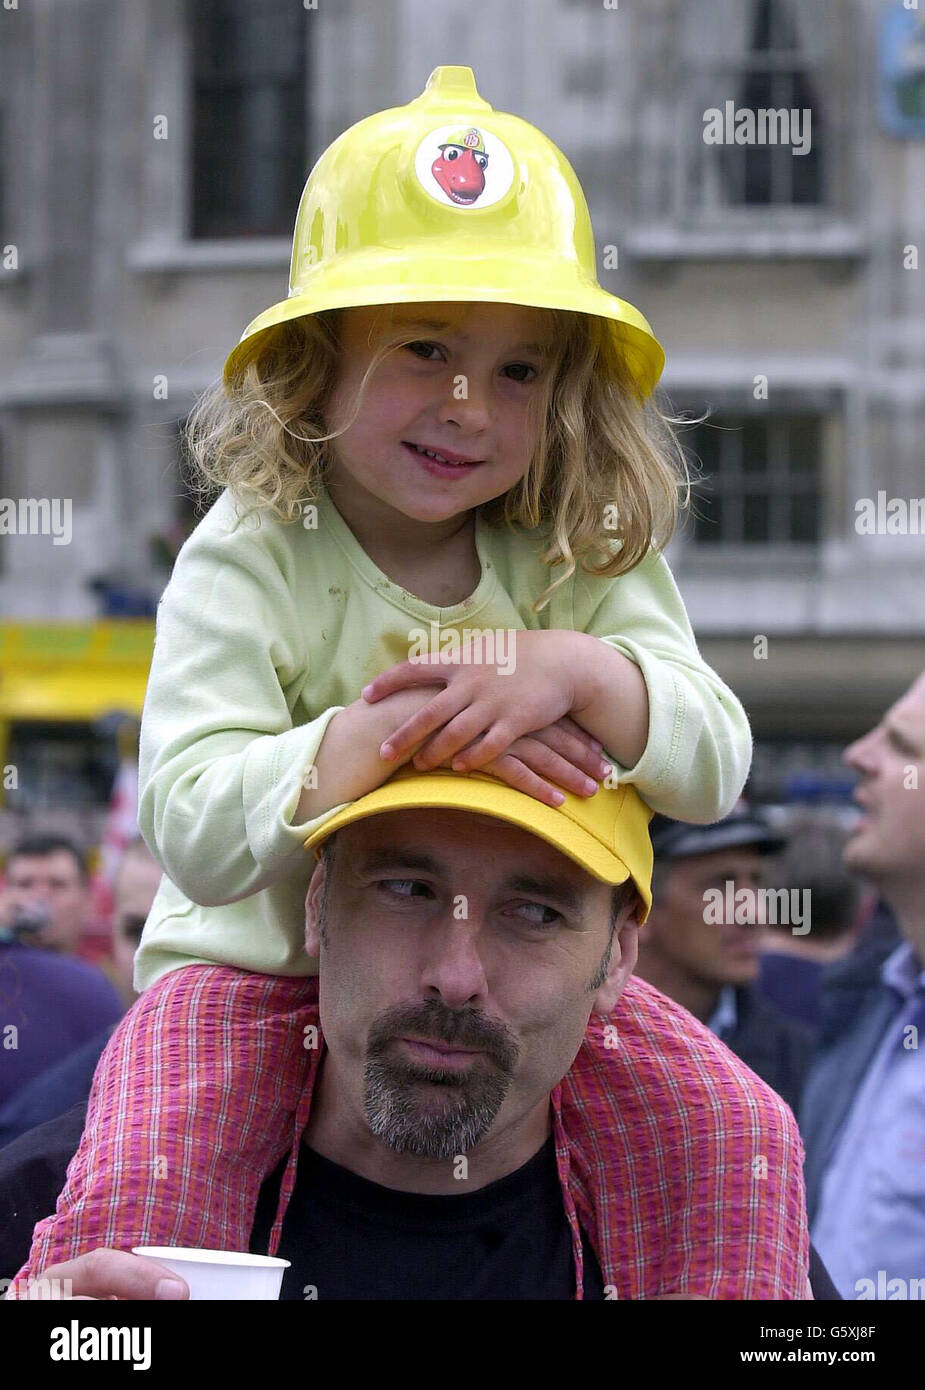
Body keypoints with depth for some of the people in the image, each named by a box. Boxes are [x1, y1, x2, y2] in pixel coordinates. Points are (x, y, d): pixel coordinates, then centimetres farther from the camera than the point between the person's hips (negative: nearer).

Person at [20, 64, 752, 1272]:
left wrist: (574, 671, -31)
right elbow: (194, 833, -25)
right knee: (137, 1190, -26)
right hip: (263, 967, -3)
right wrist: (391, 731, -37)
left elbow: (717, 764, -13)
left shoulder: (583, 560, -4)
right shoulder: (249, 560, -14)